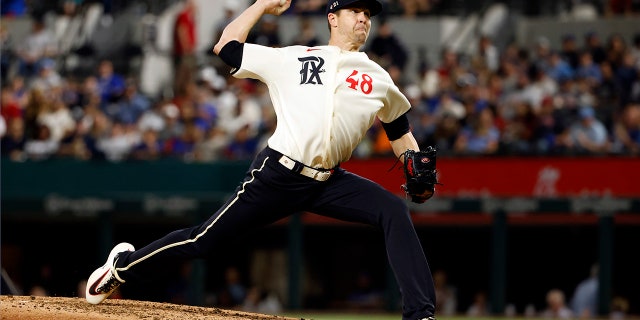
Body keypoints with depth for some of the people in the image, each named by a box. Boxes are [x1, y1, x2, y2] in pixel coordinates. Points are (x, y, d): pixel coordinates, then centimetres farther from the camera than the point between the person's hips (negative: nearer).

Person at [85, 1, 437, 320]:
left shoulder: (378, 79, 13)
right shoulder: (291, 59, 6)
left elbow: (399, 131, 22)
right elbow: (225, 47, 12)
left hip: (329, 184, 3)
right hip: (278, 175, -2)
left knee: (394, 211, -20)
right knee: (205, 240, 0)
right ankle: (125, 264, 24)